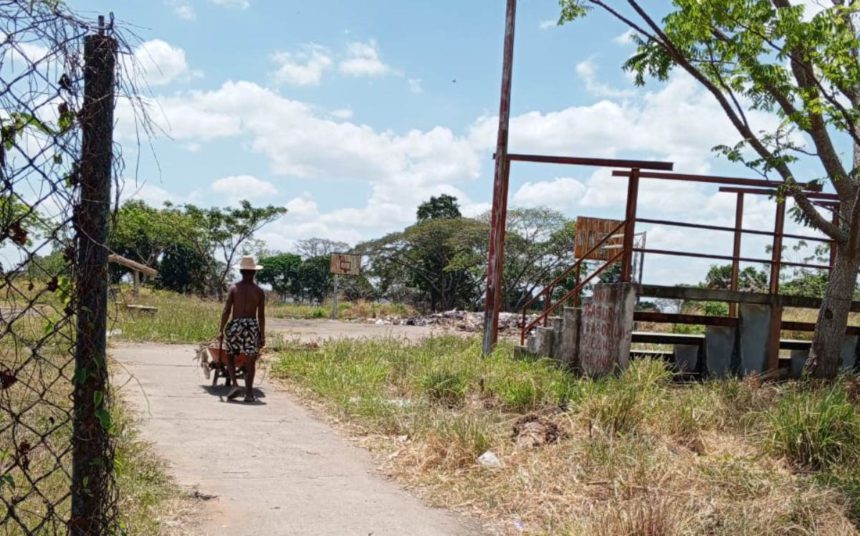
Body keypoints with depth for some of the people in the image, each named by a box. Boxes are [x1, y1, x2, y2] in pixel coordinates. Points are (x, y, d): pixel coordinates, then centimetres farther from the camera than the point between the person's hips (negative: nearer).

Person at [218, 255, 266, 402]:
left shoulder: (234, 288, 0)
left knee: (230, 356, 15)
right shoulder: (259, 291, 1)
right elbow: (261, 316, 0)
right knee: (251, 360, 7)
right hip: (252, 326, 0)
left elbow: (226, 311, -3)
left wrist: (221, 331, 3)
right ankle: (249, 393, 5)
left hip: (235, 325, 0)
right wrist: (262, 335, 6)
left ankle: (235, 385, -3)